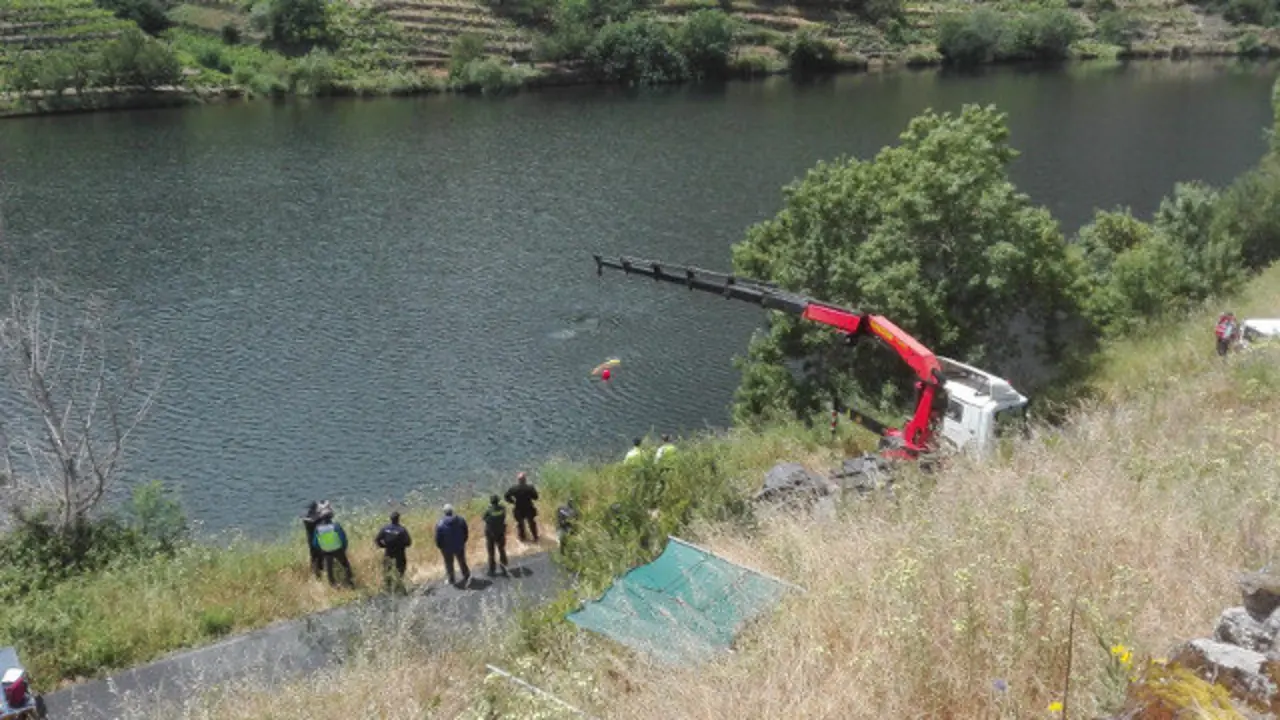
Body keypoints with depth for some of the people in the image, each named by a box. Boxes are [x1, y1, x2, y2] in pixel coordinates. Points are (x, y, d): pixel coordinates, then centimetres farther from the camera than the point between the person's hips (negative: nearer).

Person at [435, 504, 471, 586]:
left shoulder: (440, 524, -22)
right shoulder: (461, 520, -13)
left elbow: (438, 538, -14)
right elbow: (465, 533, -2)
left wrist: (440, 546, 3)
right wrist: (463, 542, 13)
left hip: (447, 548, -2)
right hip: (460, 546, 2)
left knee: (449, 564, 18)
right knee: (462, 561, 23)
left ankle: (452, 580, 31)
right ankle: (466, 576, 35)